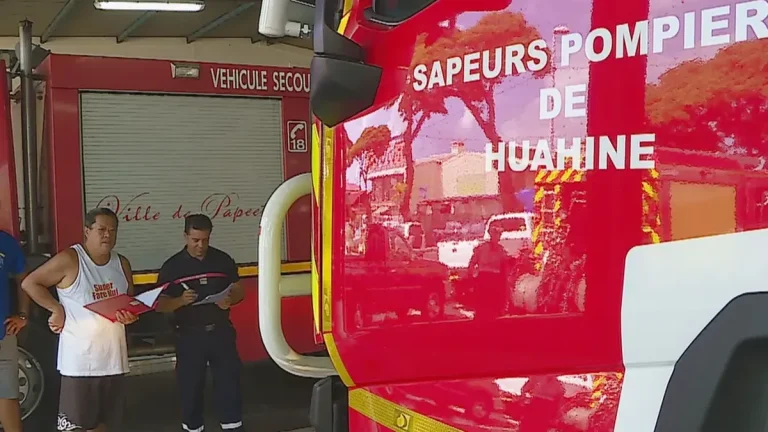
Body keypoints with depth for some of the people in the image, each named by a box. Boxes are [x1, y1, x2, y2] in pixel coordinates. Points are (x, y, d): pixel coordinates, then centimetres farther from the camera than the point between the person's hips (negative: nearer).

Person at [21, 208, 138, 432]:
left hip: (113, 356, 6)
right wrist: (56, 309, -12)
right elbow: (29, 283, -6)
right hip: (79, 358, -6)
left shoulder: (122, 263, 8)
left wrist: (130, 315, -4)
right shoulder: (69, 260, -11)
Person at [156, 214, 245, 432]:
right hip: (189, 334, -2)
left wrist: (230, 299, -15)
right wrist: (180, 301, -26)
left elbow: (239, 291, 8)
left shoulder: (223, 260, 3)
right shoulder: (172, 266, -4)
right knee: (190, 384, 5)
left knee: (229, 379, 4)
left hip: (221, 331, 2)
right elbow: (160, 304, -5)